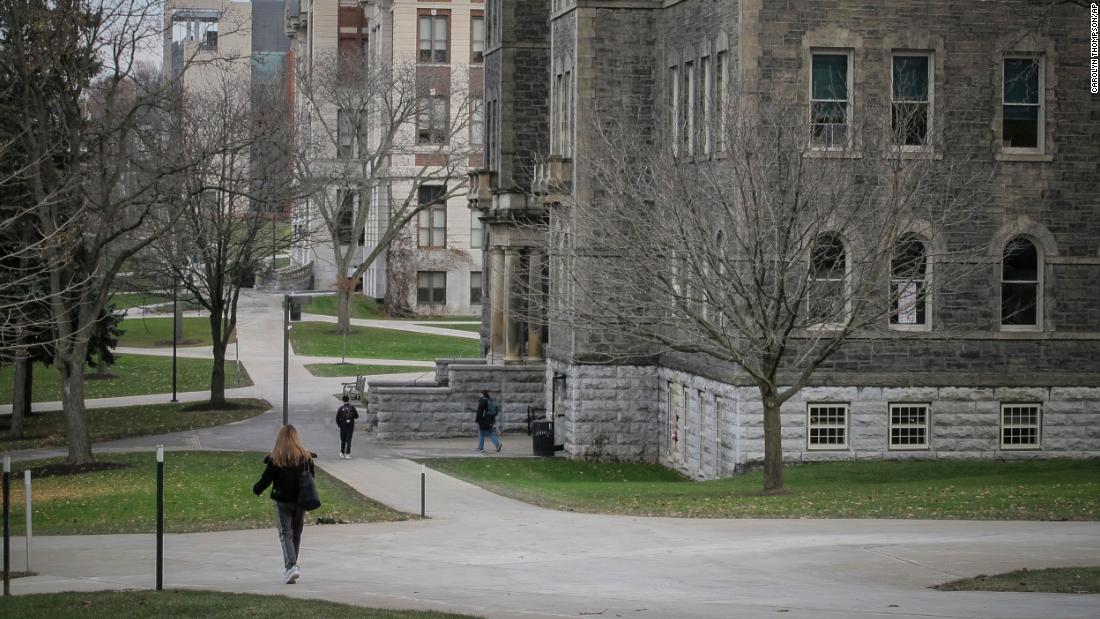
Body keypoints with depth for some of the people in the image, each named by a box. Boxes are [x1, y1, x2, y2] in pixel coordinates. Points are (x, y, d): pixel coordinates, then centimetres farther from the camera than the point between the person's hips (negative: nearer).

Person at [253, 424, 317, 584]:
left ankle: (291, 566, -17)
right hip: (301, 501, 3)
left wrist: (256, 489, 15)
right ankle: (292, 565, 27)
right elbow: (311, 478, 8)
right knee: (297, 533, 16)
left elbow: (266, 479, -5)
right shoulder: (306, 457, -2)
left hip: (282, 501, -3)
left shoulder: (275, 459, -12)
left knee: (286, 533, -1)